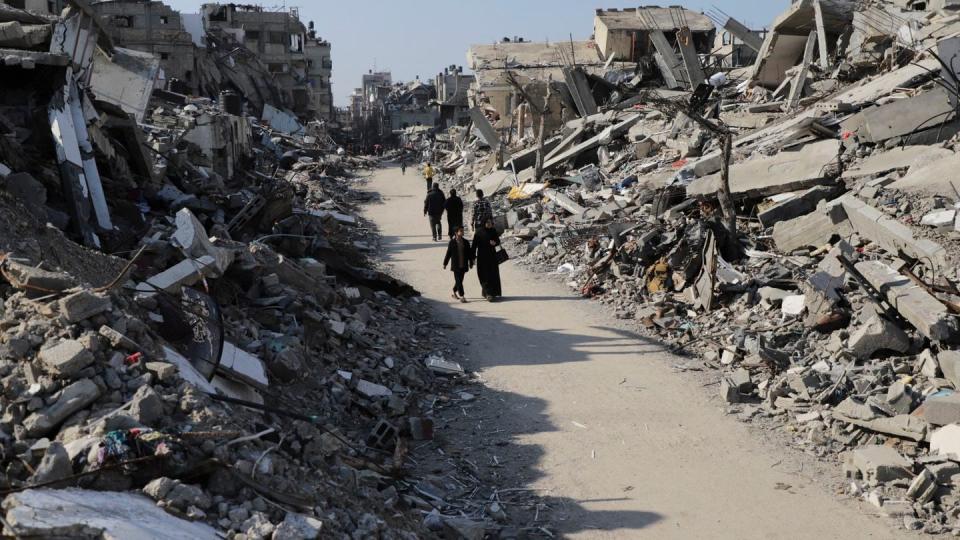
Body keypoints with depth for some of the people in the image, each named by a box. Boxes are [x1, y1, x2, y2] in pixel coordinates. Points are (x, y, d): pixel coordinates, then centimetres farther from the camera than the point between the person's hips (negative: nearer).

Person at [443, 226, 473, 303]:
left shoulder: (466, 242, 4)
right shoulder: (452, 242, -6)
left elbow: (469, 253, 9)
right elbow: (448, 253, -1)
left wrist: (471, 263, 10)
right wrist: (445, 263, 2)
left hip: (463, 265, 4)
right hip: (455, 265, -4)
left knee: (459, 281, 13)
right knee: (458, 281, -6)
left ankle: (454, 293, 33)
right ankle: (462, 297, -6)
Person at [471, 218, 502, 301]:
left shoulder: (493, 231, 4)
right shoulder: (479, 232, -5)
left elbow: (498, 241, 9)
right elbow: (474, 244, -6)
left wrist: (494, 243, -16)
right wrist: (473, 256, -11)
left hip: (492, 256, 3)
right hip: (482, 257, -3)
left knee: (493, 275, 4)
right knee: (485, 276, -7)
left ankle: (493, 293, 17)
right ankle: (488, 294, -10)